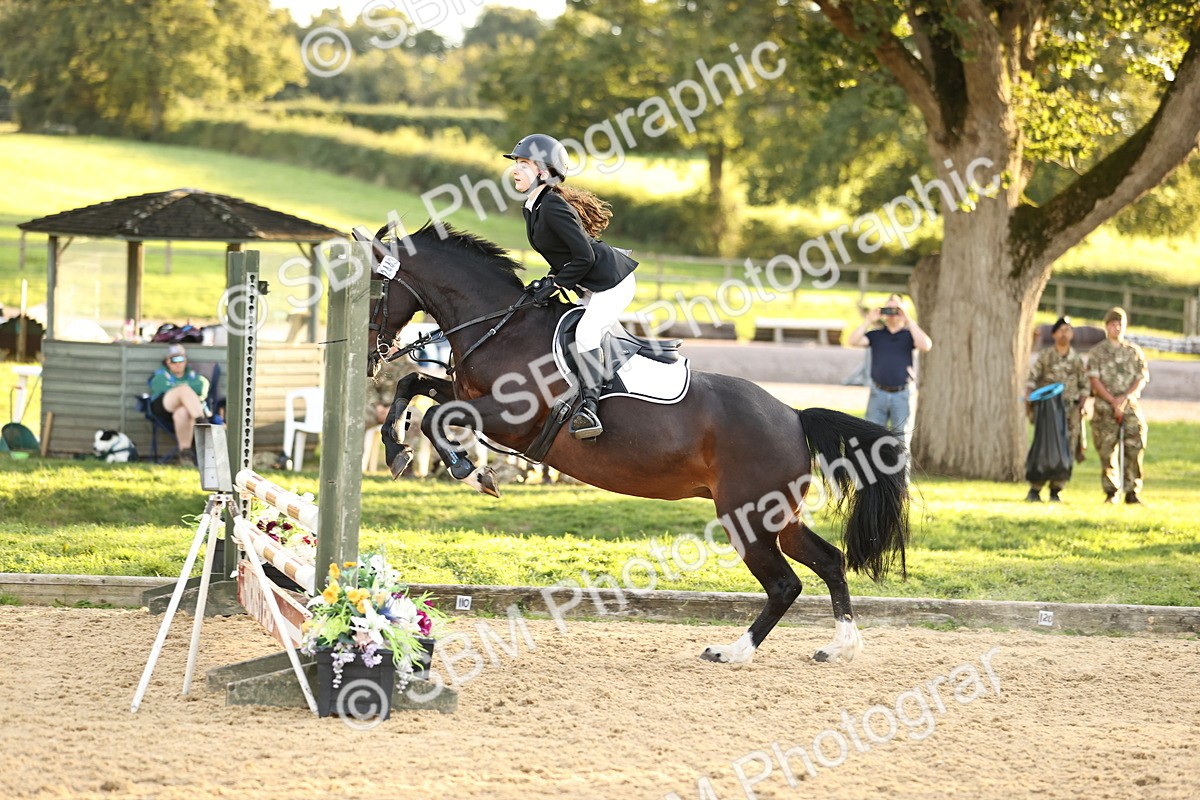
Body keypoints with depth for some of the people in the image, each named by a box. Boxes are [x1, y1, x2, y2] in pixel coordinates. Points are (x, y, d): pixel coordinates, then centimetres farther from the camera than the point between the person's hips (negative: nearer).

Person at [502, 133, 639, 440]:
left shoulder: (553, 207, -24)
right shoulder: (533, 208, 7)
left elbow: (584, 256, -25)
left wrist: (554, 284, -18)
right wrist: (548, 282, 4)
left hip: (613, 281, -11)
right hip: (590, 287, 11)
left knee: (586, 331, -28)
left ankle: (590, 407, -34)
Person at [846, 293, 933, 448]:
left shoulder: (909, 334, 7)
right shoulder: (876, 335, 11)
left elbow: (926, 346, -13)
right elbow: (853, 341, -2)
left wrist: (909, 322, -12)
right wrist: (869, 321, -5)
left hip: (902, 395, -1)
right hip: (878, 393, 1)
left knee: (901, 440, 3)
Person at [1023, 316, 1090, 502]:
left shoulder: (1077, 360, 12)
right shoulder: (1045, 356, 6)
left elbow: (1085, 385, 16)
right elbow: (1032, 379, 3)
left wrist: (1081, 405, 2)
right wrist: (1029, 397, -13)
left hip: (1070, 410, 3)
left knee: (1066, 450, -2)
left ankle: (1055, 491, 6)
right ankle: (1034, 490, -8)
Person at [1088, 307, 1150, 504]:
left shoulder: (1134, 351, 13)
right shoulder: (1097, 352, 8)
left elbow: (1142, 379, 6)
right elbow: (1095, 380, -1)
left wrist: (1125, 397, -11)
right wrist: (1113, 402, -12)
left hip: (1131, 406, 1)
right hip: (1105, 408, -1)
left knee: (1134, 448, -7)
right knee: (1107, 451, -4)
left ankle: (1132, 493, -3)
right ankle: (1110, 492, 4)